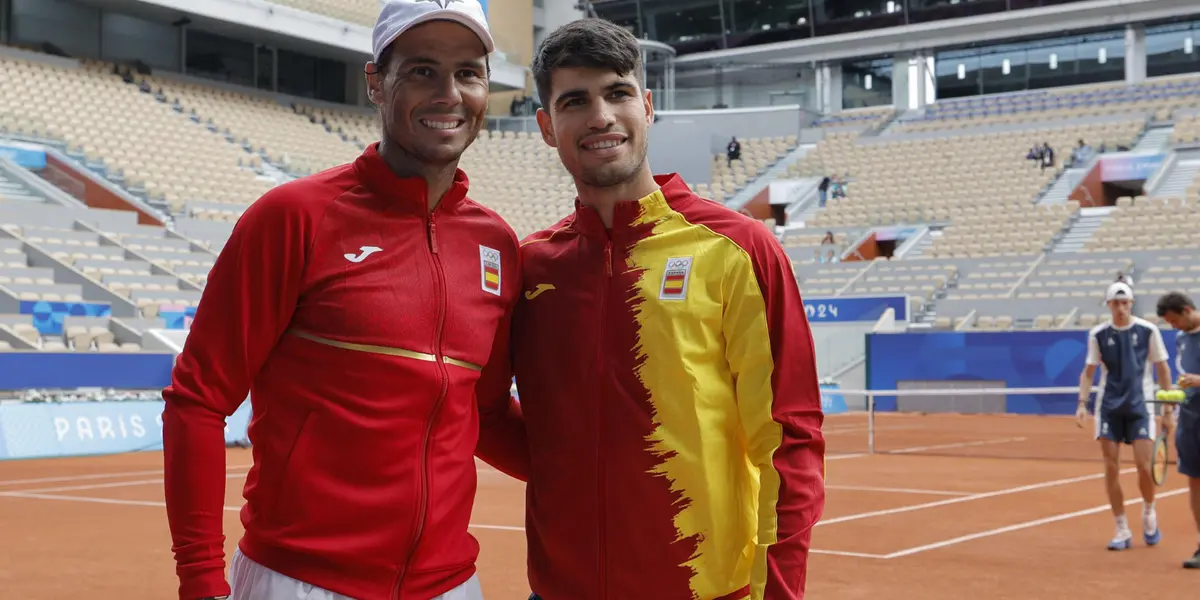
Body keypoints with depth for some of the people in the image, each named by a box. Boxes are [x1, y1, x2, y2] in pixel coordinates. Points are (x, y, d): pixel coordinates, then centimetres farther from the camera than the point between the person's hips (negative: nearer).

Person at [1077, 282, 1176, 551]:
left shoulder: (1148, 331, -2)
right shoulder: (1098, 334, 2)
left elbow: (1163, 370, 4)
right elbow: (1089, 372, 6)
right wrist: (1082, 403, -6)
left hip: (1140, 407, -1)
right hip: (1109, 407, 2)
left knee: (1144, 466, -9)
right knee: (1111, 469, -1)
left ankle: (1149, 513, 21)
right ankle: (1122, 531, 9)